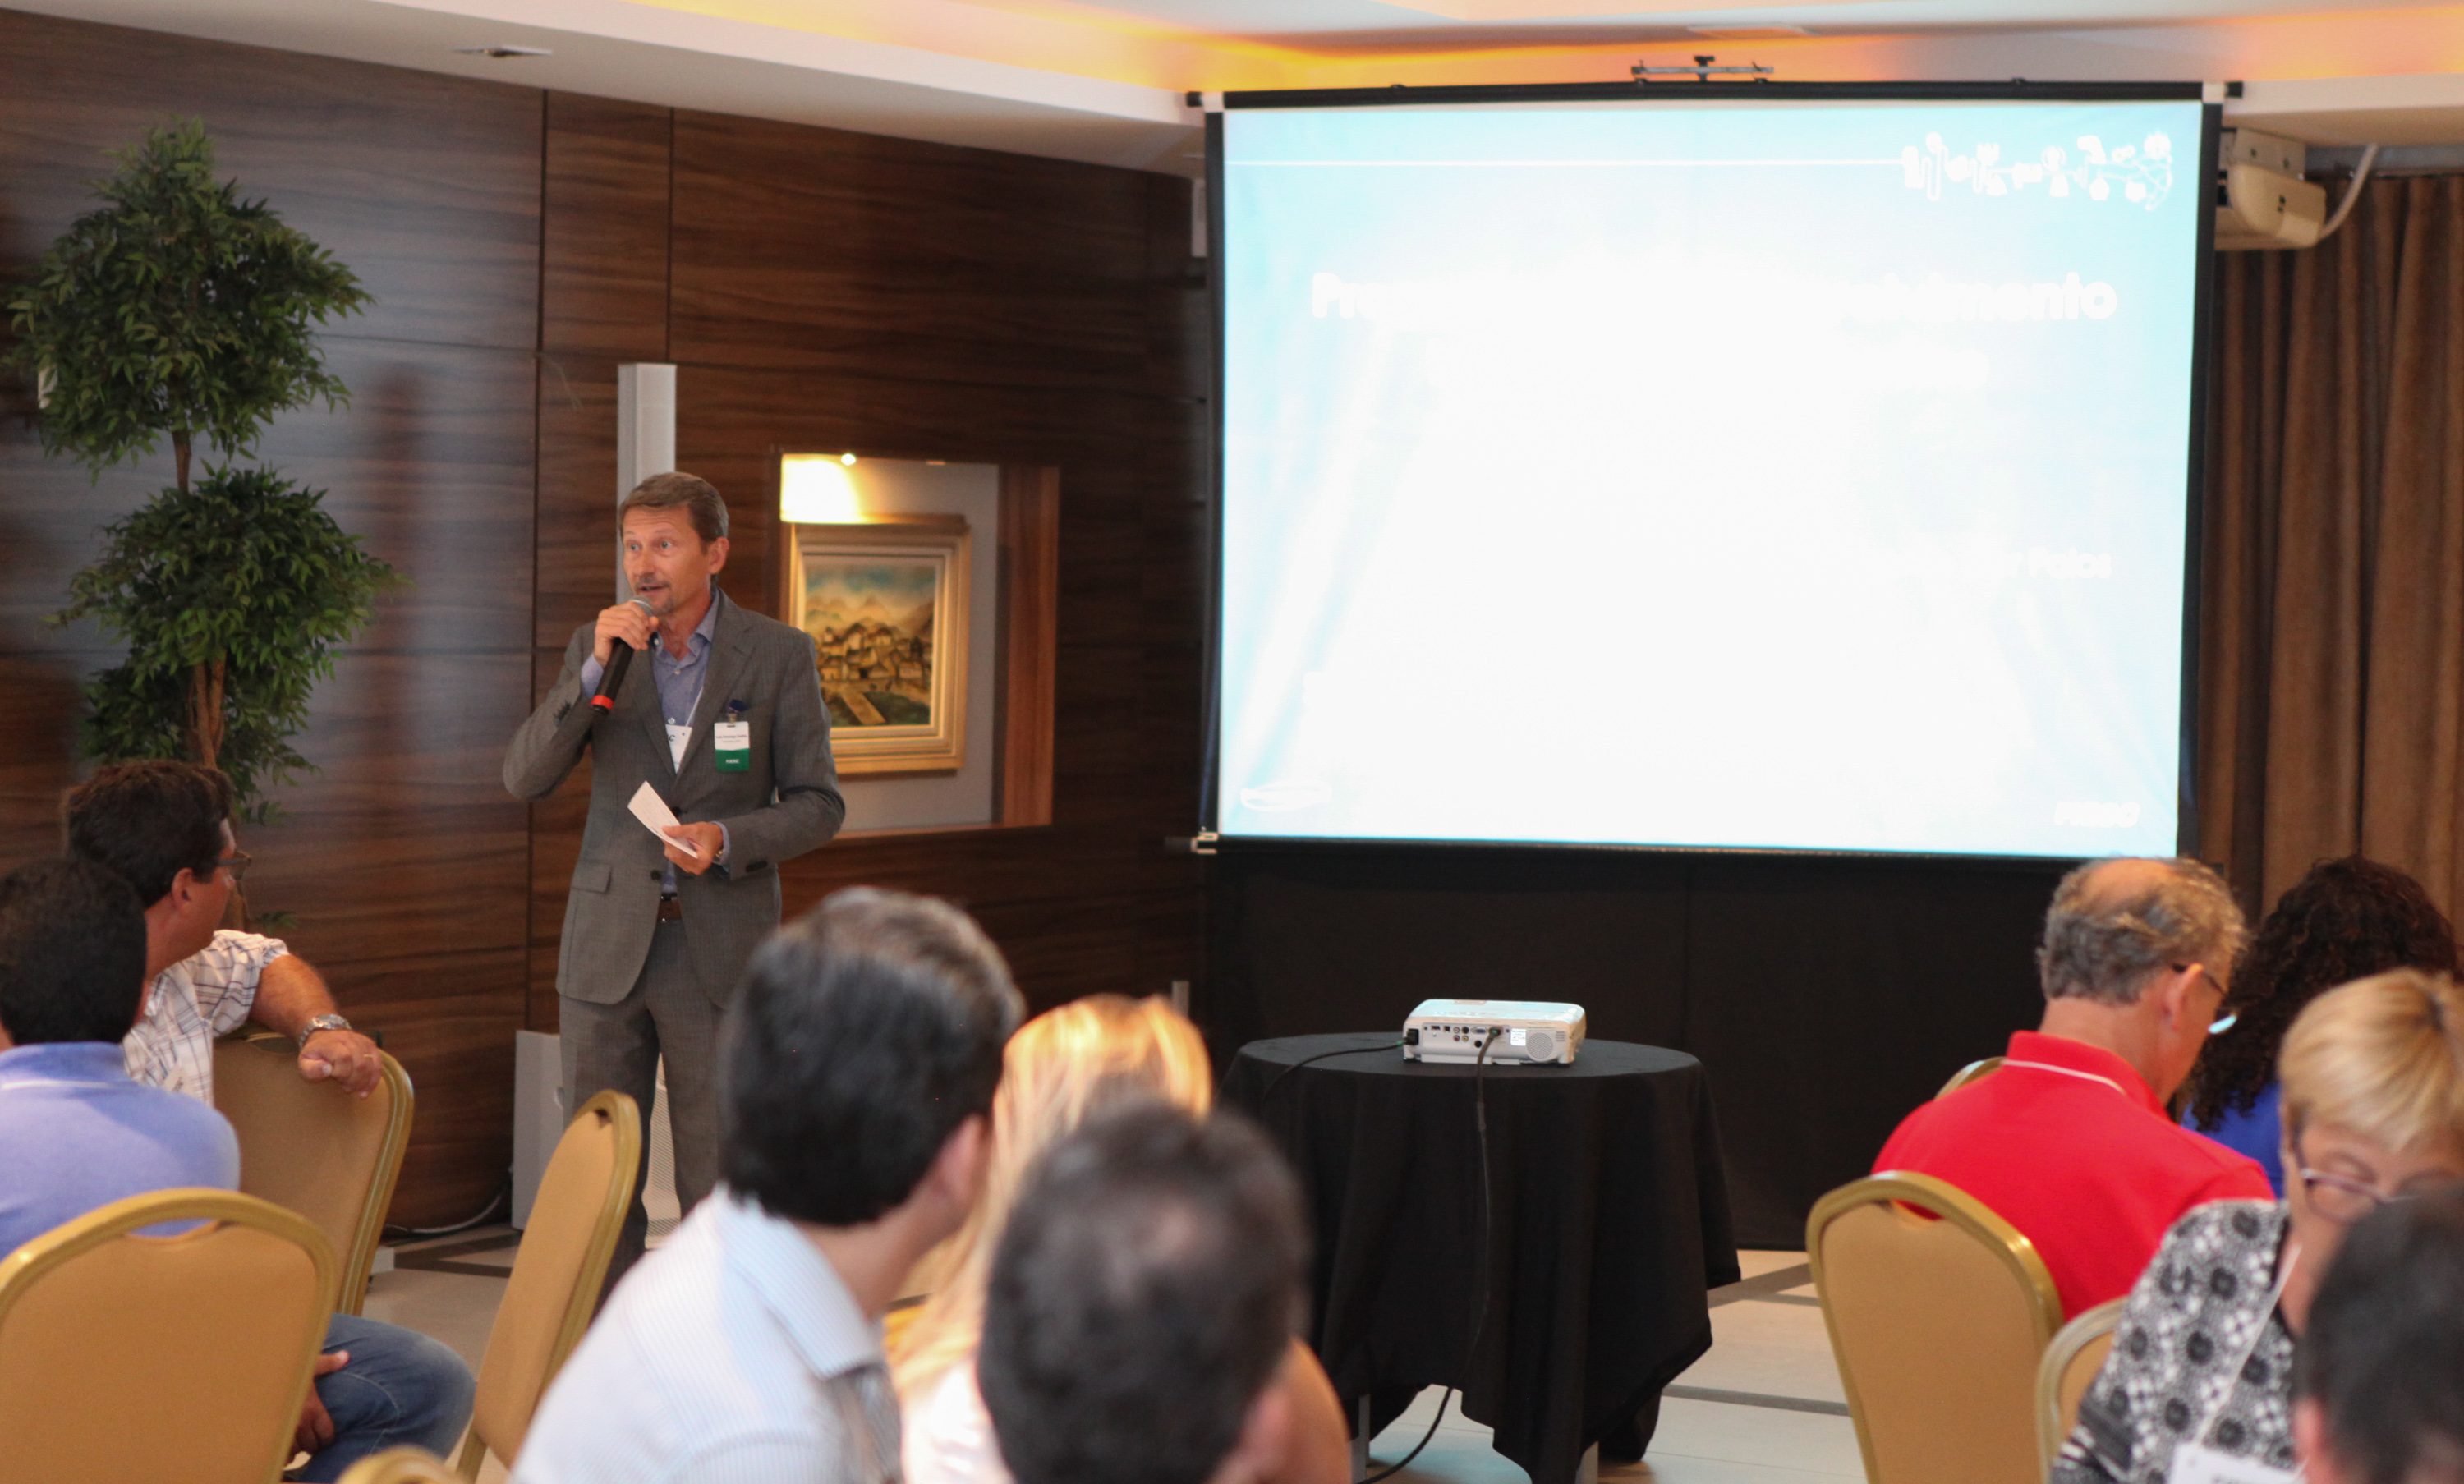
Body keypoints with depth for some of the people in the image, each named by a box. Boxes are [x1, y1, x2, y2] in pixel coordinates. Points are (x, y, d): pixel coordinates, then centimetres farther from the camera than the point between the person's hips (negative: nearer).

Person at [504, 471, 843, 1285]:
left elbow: (818, 805, 2)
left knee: (720, 1183, 0)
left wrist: (729, 838, -16)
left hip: (719, 948, -2)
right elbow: (524, 776, -3)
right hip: (608, 944, 2)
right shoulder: (596, 645, 6)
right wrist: (595, 669, -14)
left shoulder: (779, 654, 0)